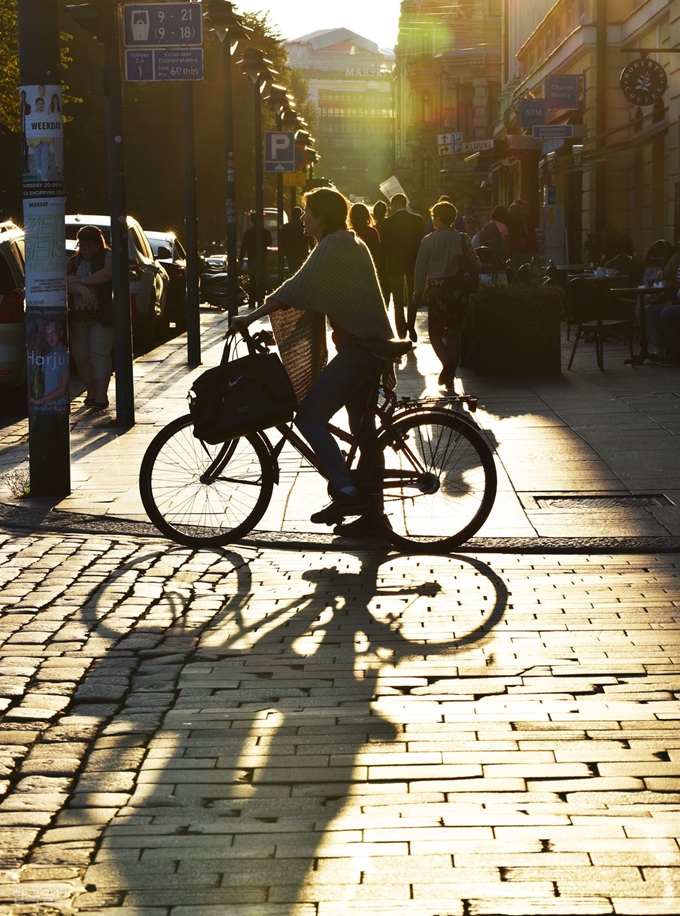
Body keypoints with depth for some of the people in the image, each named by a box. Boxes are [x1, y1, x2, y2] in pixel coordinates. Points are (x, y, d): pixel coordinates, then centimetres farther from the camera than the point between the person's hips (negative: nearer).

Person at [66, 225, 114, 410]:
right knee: (81, 355, 3)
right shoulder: (74, 262, 13)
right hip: (78, 316, 5)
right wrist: (81, 288, -22)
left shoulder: (107, 256, 2)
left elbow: (107, 273, -18)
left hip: (102, 316, -5)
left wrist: (80, 280, -11)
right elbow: (67, 285, -1)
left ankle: (101, 396, -15)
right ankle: (91, 393, 16)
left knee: (99, 353, -11)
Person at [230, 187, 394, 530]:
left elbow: (295, 289, -21)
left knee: (310, 417, -12)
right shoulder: (351, 242, 17)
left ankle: (346, 492, -19)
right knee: (362, 425, 16)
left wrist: (251, 317, -19)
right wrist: (305, 312, 10)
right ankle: (372, 511, 22)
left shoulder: (333, 246, -14)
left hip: (357, 347, -11)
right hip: (371, 345, 11)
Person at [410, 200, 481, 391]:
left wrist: (417, 295, 0)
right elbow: (475, 265, 2)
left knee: (435, 331, 9)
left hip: (438, 289, -3)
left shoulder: (429, 240, -6)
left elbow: (421, 271, -5)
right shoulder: (463, 239, 1)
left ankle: (447, 361, -20)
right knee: (454, 331, 12)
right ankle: (450, 379, 10)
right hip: (459, 290, 3)